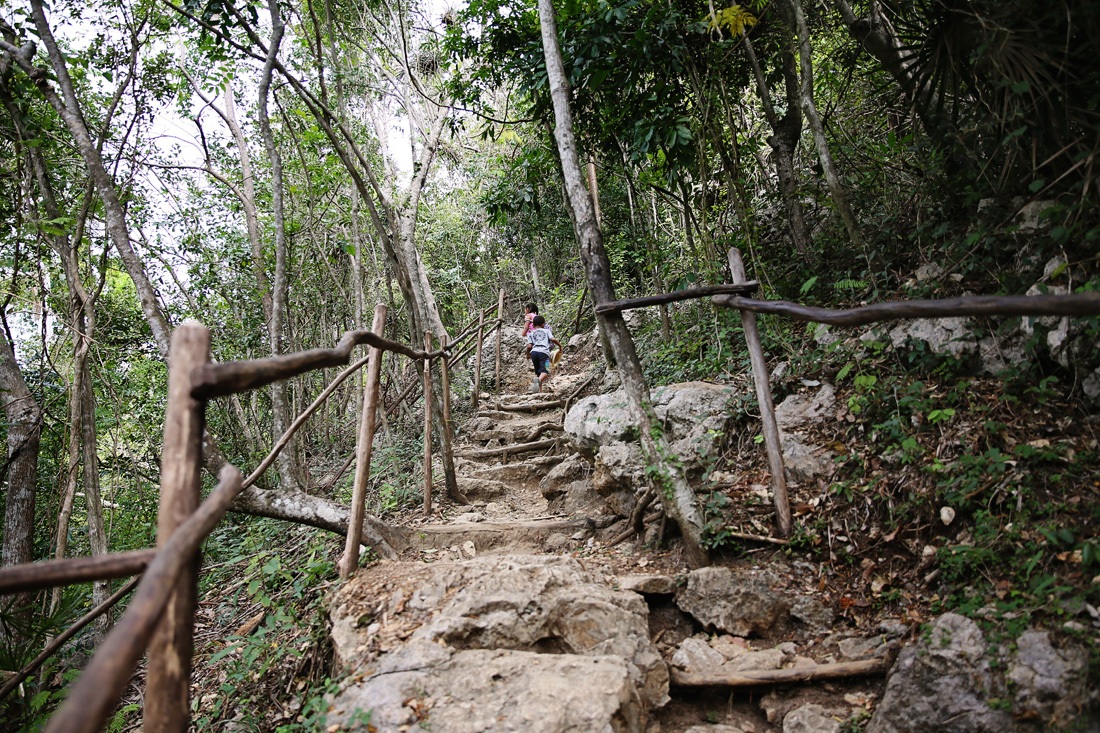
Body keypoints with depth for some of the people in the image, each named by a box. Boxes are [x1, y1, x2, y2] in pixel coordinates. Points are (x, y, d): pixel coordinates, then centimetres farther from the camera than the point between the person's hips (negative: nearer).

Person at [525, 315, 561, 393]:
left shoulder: (530, 334, 22)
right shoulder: (546, 331, 21)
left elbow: (529, 346, 9)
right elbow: (553, 339, 4)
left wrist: (528, 353, 27)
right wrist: (560, 345, 19)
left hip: (534, 352, 3)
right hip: (544, 352, -3)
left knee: (538, 371, 16)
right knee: (545, 371, -16)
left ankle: (540, 389, 8)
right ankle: (539, 380, -48)